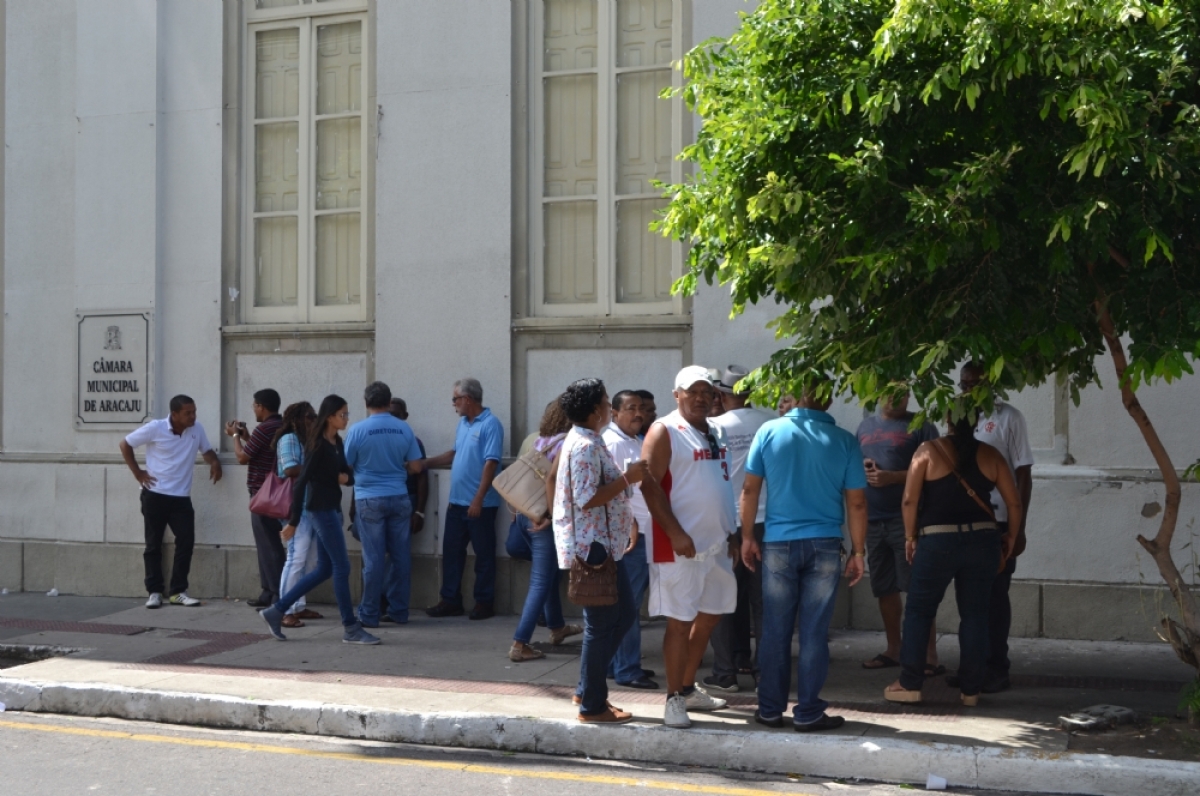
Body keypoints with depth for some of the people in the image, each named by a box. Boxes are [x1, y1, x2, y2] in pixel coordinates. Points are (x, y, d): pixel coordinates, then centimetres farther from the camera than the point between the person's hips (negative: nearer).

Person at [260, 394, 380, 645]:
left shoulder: (338, 443, 10)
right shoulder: (318, 445, -15)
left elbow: (349, 475, 16)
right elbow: (301, 482, -17)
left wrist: (346, 477, -10)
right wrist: (293, 521, -17)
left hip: (332, 508, 9)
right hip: (321, 508, -9)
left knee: (324, 569, 11)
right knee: (341, 567, -6)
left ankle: (276, 611, 17)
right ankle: (351, 629, 0)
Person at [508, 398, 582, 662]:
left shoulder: (537, 439, 10)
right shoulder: (565, 443, -13)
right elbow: (552, 478, -26)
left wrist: (517, 511, 16)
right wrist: (551, 514, -21)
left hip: (524, 514, 8)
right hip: (542, 520, -8)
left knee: (549, 574, 26)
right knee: (541, 583, -1)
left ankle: (557, 628, 42)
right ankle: (520, 644, -6)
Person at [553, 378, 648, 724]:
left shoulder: (587, 442, 16)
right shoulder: (585, 446, -18)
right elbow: (587, 499, -24)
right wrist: (628, 478, -20)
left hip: (605, 545, 11)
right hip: (592, 547, -11)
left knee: (624, 614, 15)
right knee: (601, 625, -3)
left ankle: (587, 689, 22)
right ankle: (592, 706, 6)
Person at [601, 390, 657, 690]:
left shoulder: (637, 442, 19)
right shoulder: (612, 442, -11)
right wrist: (628, 524, -22)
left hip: (642, 531, 10)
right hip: (628, 532, -10)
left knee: (630, 602, 14)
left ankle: (622, 664, 21)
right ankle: (626, 671, -2)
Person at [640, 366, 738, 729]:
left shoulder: (717, 433, 14)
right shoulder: (664, 431, -9)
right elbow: (650, 484, -15)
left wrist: (732, 533, 17)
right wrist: (675, 533, -21)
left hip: (716, 543, 8)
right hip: (680, 544, -8)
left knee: (710, 616, 15)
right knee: (680, 622, -4)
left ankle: (688, 688, 28)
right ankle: (674, 699, 4)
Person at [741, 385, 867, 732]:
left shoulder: (769, 432, -1)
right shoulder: (844, 441, -2)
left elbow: (750, 489, 1)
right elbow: (856, 503, -1)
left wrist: (747, 537, 10)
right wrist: (858, 551, 7)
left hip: (779, 544, 1)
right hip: (825, 545, -1)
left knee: (775, 632, 8)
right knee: (814, 633, 3)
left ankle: (770, 710, 14)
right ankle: (808, 713, 6)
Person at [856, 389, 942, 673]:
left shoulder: (920, 426, -2)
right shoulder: (866, 426, 17)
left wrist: (893, 477, -18)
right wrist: (861, 467, 0)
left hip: (907, 519, -6)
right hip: (873, 520, 6)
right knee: (884, 588, 12)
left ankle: (929, 656, -9)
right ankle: (893, 649, 24)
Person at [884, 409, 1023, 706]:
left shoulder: (929, 451, -4)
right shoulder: (990, 455, 5)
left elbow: (910, 499, -8)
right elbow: (1015, 503, 5)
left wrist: (910, 537, 3)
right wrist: (1011, 538, 17)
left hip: (937, 540, -2)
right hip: (982, 539, 3)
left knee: (918, 611, 9)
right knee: (974, 614, 9)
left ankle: (910, 684, 9)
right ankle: (970, 689, 10)